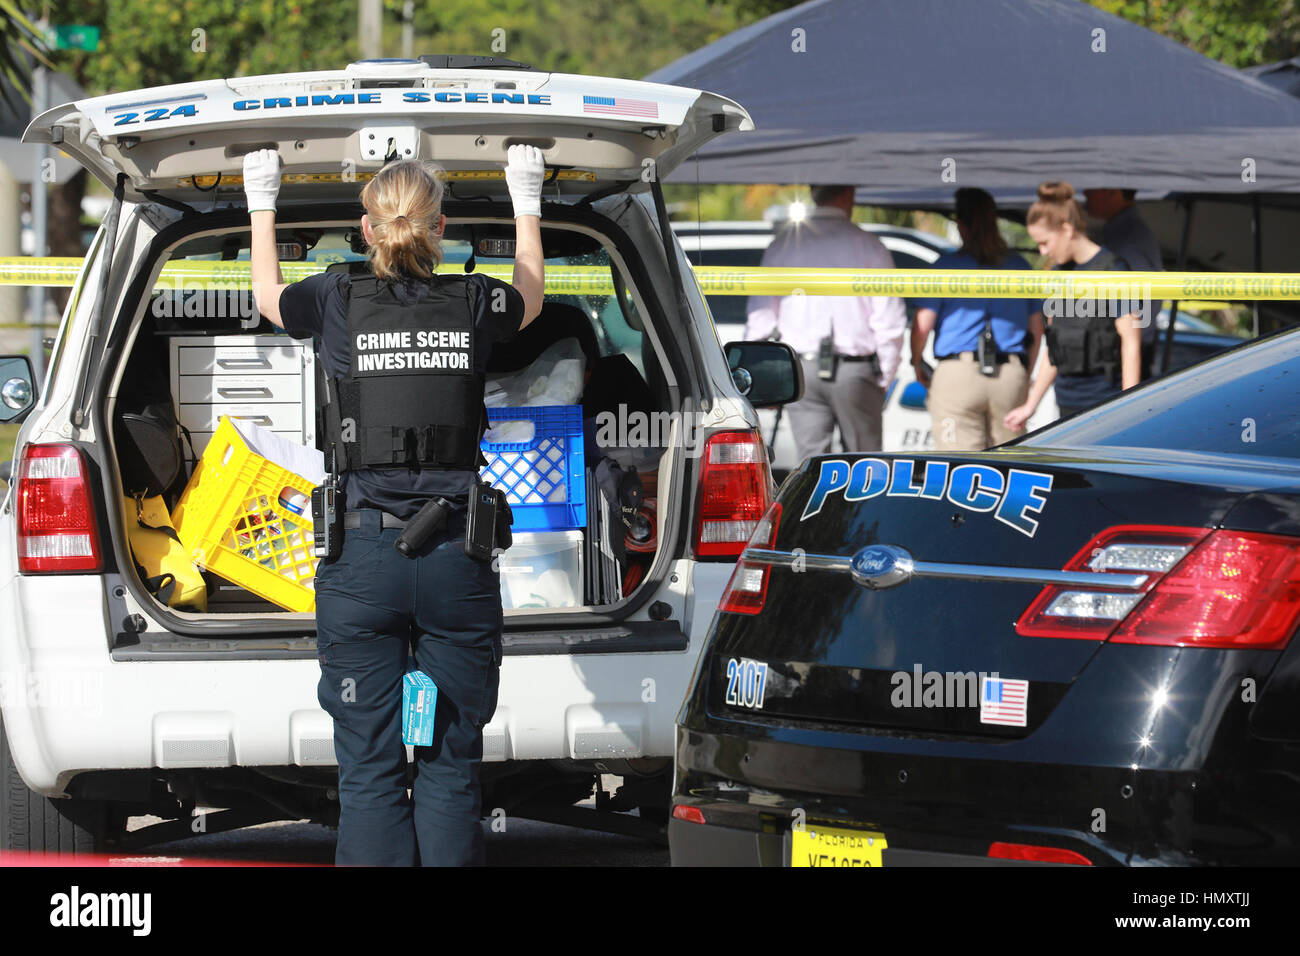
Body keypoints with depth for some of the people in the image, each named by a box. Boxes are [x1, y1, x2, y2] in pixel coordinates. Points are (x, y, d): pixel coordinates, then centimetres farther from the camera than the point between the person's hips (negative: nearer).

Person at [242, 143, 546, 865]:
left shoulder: (339, 303, -1)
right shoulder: (475, 305, 2)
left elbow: (267, 293, 23)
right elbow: (531, 296, 28)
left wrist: (263, 204, 38)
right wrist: (526, 202, 42)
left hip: (363, 555, -1)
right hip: (457, 555, 1)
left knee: (369, 770, 3)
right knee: (452, 767, 5)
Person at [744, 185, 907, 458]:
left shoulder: (784, 243, 4)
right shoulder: (869, 246, -2)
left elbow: (760, 318, 4)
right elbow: (890, 323, -3)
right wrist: (884, 379, 7)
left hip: (802, 371, 2)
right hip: (856, 373, -2)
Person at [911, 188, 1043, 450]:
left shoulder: (947, 265, -2)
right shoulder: (1019, 266, 10)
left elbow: (922, 325, -5)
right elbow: (1037, 329, 13)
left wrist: (917, 363, 13)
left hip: (957, 377, -3)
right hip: (1010, 378, 3)